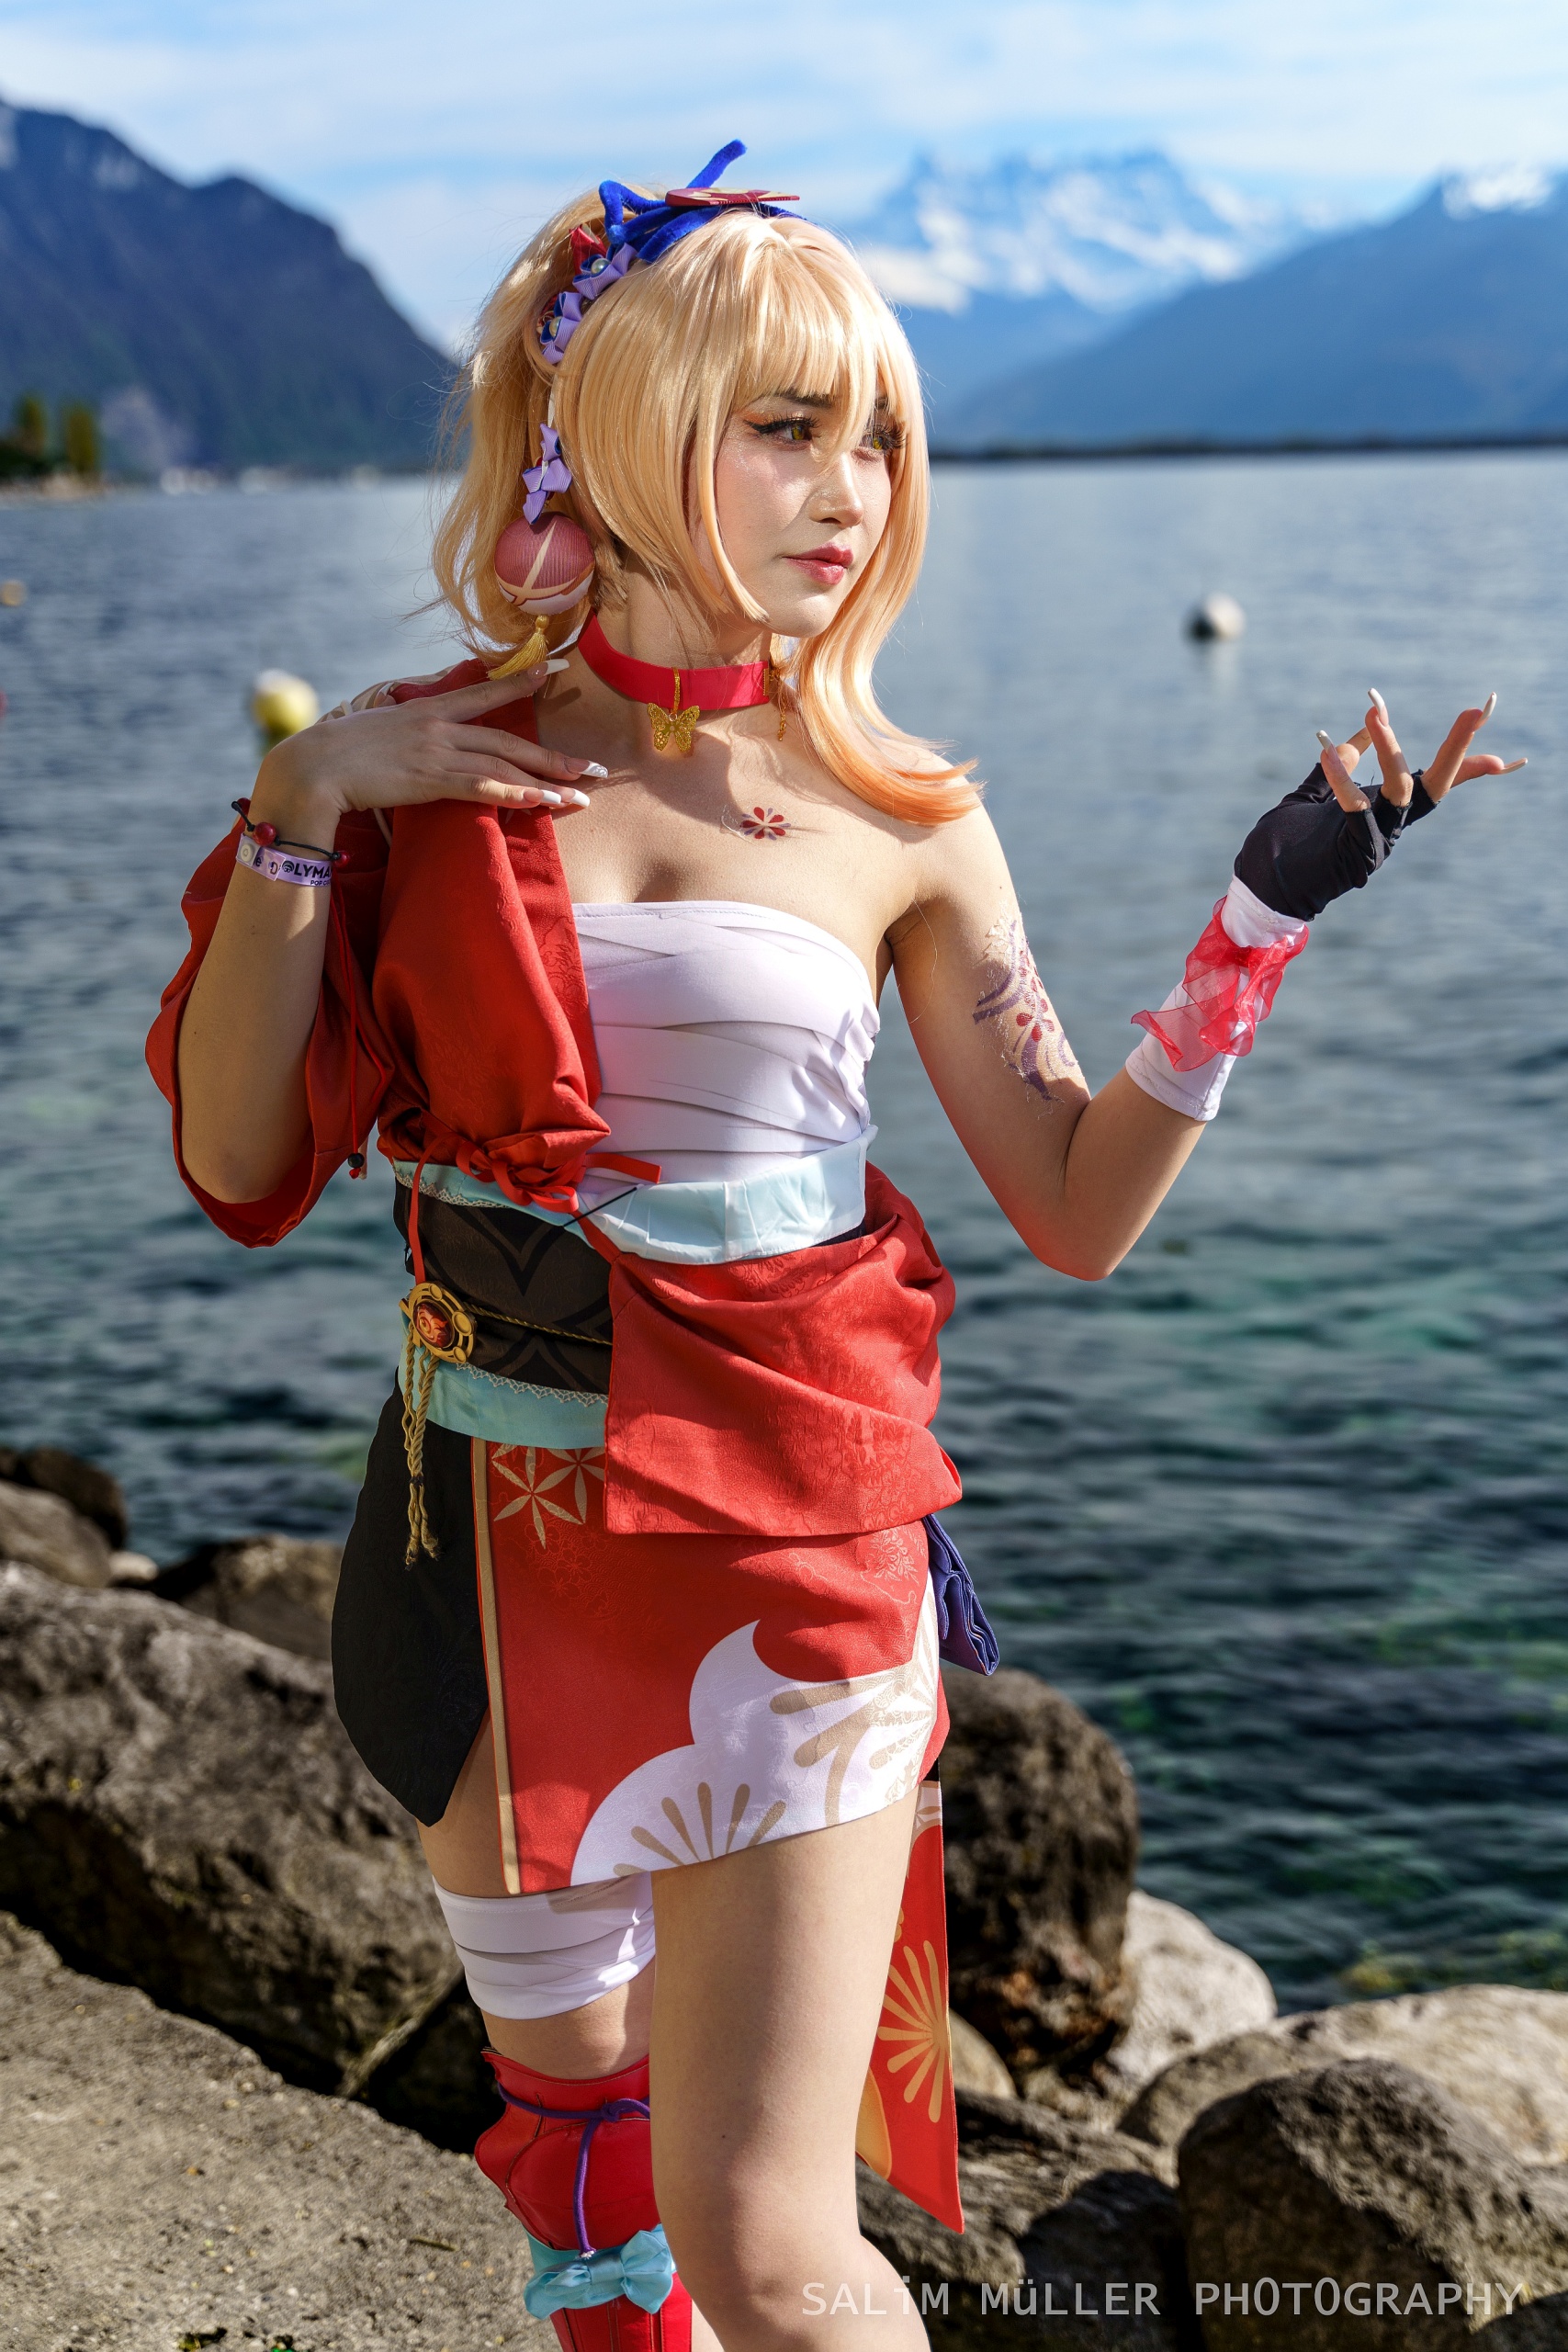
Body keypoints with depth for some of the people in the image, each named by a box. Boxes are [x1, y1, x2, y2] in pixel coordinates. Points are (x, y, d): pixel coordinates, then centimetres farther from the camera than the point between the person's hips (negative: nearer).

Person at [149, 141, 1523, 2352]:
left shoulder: (902, 816, -1)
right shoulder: (422, 762, 0)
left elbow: (1081, 1205, 1)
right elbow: (240, 1163, -4)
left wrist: (1271, 909, -5)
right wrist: (297, 817, -12)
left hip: (789, 1543, -2)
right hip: (490, 1531, 2)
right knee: (562, 2107, 20)